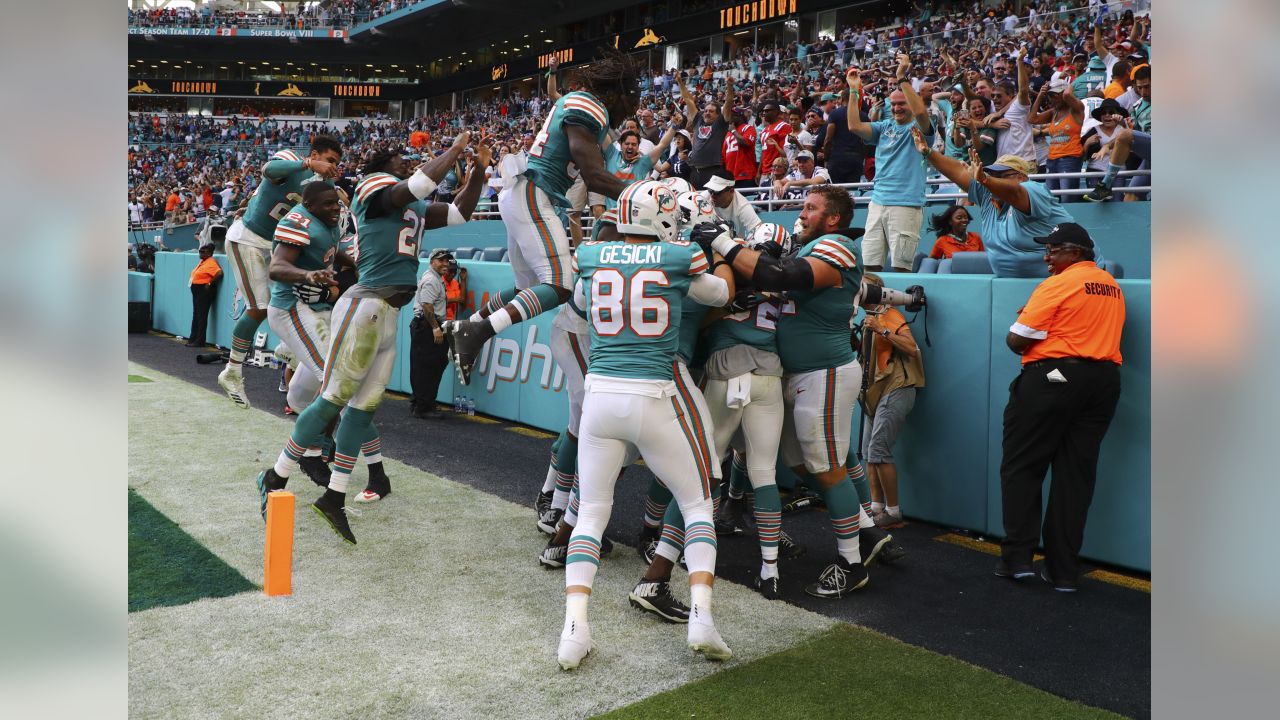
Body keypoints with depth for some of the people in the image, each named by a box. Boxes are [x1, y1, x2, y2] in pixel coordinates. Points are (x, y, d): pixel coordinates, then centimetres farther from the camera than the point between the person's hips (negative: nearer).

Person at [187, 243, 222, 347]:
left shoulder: (211, 263, -16)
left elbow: (219, 273, -27)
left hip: (204, 291, -10)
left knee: (201, 316, -5)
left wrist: (210, 283, -20)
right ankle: (193, 339, 22)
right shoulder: (202, 261, 14)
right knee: (195, 315, 15)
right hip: (197, 291, 10)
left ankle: (199, 341, -1)